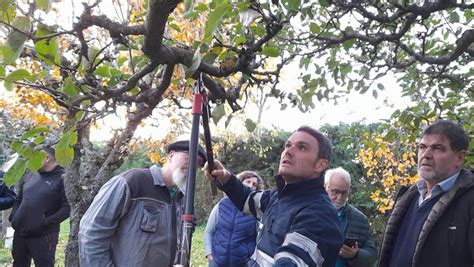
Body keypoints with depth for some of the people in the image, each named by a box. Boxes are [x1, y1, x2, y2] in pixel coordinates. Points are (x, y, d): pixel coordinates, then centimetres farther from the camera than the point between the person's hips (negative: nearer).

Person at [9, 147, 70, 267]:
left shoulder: (62, 178, -10)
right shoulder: (29, 176, 11)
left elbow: (68, 207, -16)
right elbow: (19, 200, 21)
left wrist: (47, 222, -20)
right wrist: (13, 216, 5)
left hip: (43, 236, -7)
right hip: (20, 233, 7)